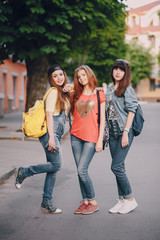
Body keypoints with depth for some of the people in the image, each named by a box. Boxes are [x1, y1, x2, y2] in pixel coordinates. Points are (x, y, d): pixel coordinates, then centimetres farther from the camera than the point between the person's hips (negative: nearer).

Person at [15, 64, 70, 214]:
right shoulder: (53, 92, -7)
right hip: (50, 132, -9)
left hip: (57, 134, 9)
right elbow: (49, 115, -14)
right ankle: (23, 172, 1)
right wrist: (51, 137, -19)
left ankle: (46, 203, 10)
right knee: (56, 165, -13)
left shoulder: (63, 93, 19)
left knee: (53, 169, 6)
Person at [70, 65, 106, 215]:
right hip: (76, 135, 5)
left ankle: (93, 202, 2)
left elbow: (102, 119, 0)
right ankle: (85, 201, 13)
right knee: (80, 171, 4)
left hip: (91, 137, -5)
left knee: (82, 170, -12)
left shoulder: (99, 94, 2)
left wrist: (100, 140, -7)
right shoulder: (76, 95, 13)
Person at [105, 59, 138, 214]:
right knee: (119, 167, 9)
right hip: (113, 132, 7)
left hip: (124, 132, -7)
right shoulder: (109, 89, 14)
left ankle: (130, 200, 3)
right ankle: (122, 200, 17)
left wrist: (126, 132, -18)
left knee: (116, 167, -10)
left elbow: (131, 111, -12)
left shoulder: (128, 89, -6)